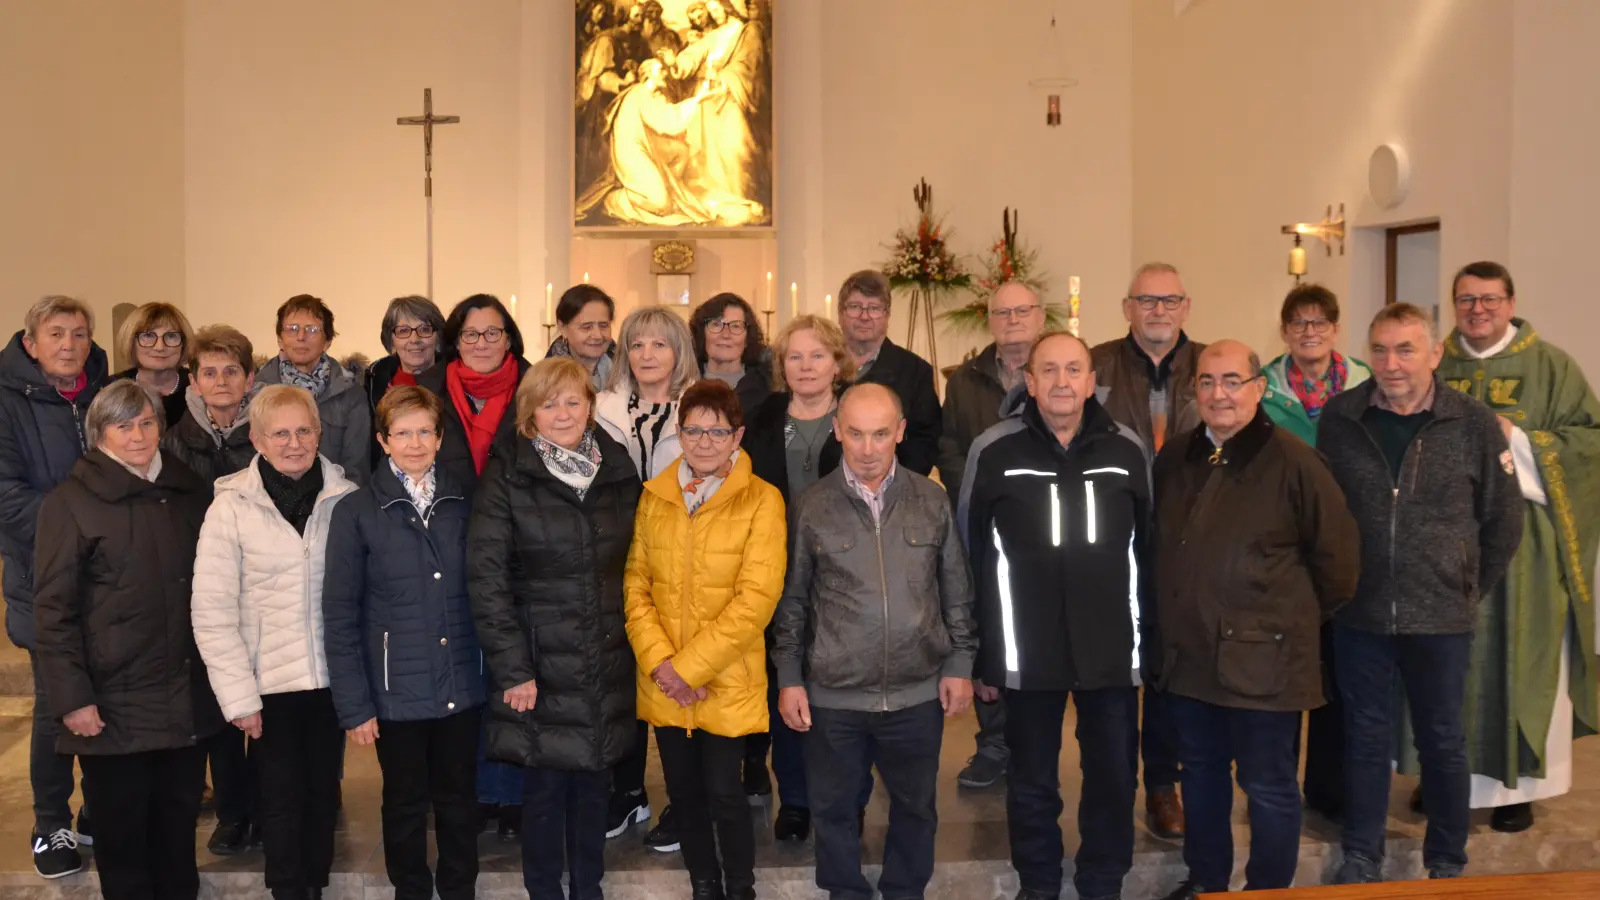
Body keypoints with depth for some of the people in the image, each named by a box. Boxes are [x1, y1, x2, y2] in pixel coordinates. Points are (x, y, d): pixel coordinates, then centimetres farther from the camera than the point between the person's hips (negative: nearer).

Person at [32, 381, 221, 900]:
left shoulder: (189, 492, 9)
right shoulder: (72, 502, -5)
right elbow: (53, 608, -8)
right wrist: (71, 698, -13)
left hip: (188, 699, 4)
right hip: (115, 704, -4)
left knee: (179, 821, 13)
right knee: (124, 829, 6)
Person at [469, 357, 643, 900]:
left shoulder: (619, 472, 5)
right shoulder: (507, 478, -7)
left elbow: (632, 565, 11)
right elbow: (486, 576, -10)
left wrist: (632, 641, 4)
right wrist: (511, 666, -13)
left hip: (607, 665, 3)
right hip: (541, 663, -3)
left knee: (594, 784, 12)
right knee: (545, 787, 5)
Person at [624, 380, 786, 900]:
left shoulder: (761, 500, -9)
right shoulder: (654, 495, 4)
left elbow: (756, 598, -15)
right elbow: (636, 583, 4)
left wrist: (689, 666, -16)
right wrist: (659, 661, -9)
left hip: (726, 680, -4)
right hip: (662, 681, 4)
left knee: (723, 792, -1)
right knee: (683, 792, 13)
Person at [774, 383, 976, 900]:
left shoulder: (932, 500, -2)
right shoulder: (812, 507, -5)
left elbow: (956, 589, 5)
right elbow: (792, 600, 1)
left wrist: (960, 662, 3)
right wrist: (789, 677, 0)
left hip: (918, 690, 1)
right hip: (834, 694, -1)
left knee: (915, 805, 17)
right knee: (834, 808, 14)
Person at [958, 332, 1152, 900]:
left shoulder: (1128, 450, 0)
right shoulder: (993, 452, -5)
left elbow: (1149, 551, 5)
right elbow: (970, 557, -1)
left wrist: (1148, 641, 6)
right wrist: (982, 655, -1)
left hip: (1114, 651, 1)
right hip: (1027, 652, -1)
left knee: (1114, 779, 12)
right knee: (1032, 782, 13)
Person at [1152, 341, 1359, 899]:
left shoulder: (1292, 461, -13)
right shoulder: (1173, 460, 6)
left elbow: (1337, 553, -8)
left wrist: (1299, 618, 1)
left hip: (1262, 656, -6)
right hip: (1188, 653, 6)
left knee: (1268, 785, 6)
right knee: (1201, 773, 19)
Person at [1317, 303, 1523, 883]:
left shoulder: (1474, 423, -7)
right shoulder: (1339, 418, -3)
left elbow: (1504, 517, 3)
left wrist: (1472, 590, 6)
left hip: (1441, 617, -1)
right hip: (1359, 613, 1)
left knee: (1442, 741, 12)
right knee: (1365, 737, 12)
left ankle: (1447, 861, 29)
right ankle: (1360, 855, 26)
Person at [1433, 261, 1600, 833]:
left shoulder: (1550, 366, 1)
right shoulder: (1435, 367, 8)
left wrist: (1517, 440, -14)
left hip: (1522, 536, -2)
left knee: (1520, 656, 1)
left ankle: (1519, 783, 14)